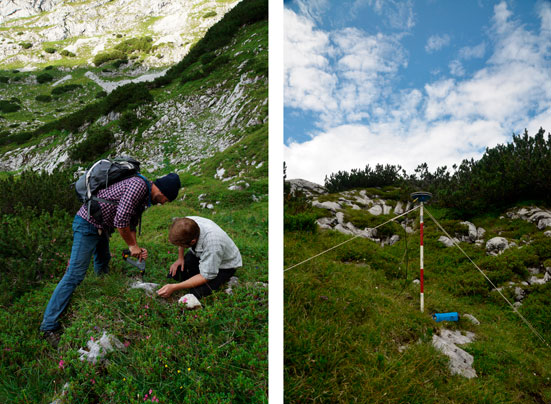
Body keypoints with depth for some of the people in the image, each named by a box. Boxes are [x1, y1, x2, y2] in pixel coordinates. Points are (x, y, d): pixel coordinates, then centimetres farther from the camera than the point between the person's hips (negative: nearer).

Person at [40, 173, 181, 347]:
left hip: (101, 227, 11)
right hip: (87, 223, -10)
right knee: (75, 274, -10)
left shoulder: (144, 196, 9)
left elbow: (131, 224, 15)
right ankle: (49, 325, -5)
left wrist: (136, 247, 3)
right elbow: (120, 221, -26)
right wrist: (132, 245, -14)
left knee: (102, 263, 27)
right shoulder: (138, 185, -23)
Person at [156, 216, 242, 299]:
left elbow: (205, 277, -30)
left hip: (224, 264, -6)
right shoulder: (187, 223, -27)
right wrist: (180, 258, -3)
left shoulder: (212, 244, -44)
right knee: (173, 274, -9)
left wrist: (174, 287, -30)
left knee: (197, 293, -23)